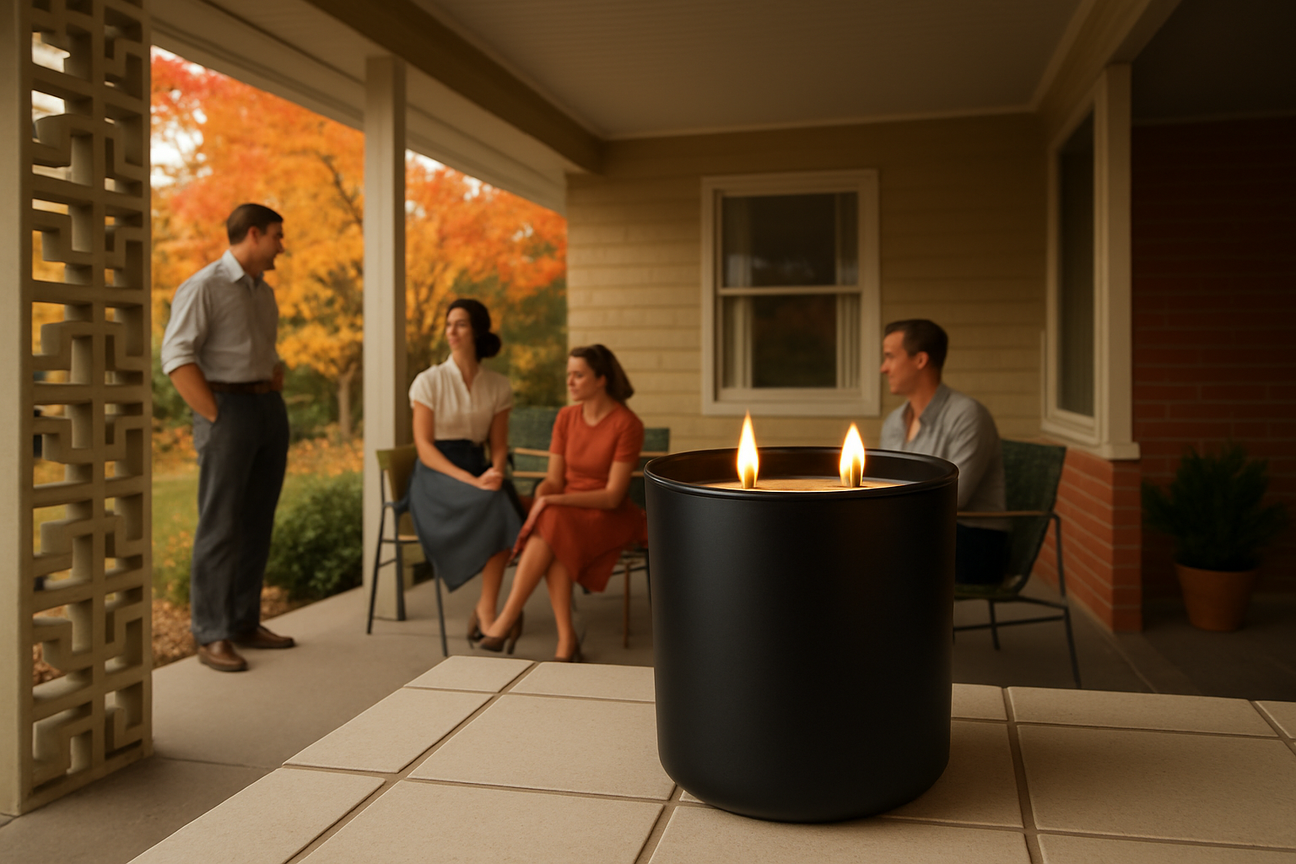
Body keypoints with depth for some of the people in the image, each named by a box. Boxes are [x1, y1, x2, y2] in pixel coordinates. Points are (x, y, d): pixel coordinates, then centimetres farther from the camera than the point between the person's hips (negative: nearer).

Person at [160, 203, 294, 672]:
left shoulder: (264, 293, 19)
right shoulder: (203, 286, -7)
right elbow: (176, 356, -16)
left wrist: (277, 391, 12)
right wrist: (216, 418, -17)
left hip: (271, 409, 8)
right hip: (228, 409, -8)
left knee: (257, 524, 9)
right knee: (220, 525, -7)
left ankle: (245, 623, 17)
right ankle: (212, 636, -1)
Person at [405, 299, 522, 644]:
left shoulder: (498, 386, 8)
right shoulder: (428, 381, -3)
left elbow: (499, 445, 9)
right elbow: (424, 447, -9)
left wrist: (494, 472, -16)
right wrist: (469, 480, -21)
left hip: (476, 470, 3)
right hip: (435, 477, -3)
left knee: (506, 504, -32)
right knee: (493, 505, -32)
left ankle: (486, 607, -22)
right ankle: (488, 609, -15)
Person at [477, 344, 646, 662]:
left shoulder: (627, 424, -13)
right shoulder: (566, 417, 4)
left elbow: (612, 495, -17)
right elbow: (553, 480, 3)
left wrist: (554, 501, -23)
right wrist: (540, 499, -20)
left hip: (608, 517, -4)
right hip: (564, 515, 4)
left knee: (552, 527, -34)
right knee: (553, 547, -33)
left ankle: (506, 620, -28)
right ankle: (566, 639, -29)